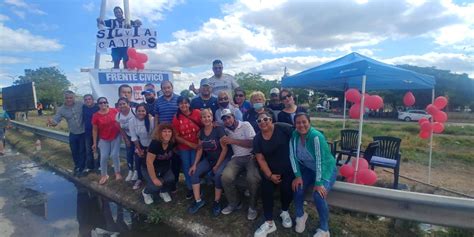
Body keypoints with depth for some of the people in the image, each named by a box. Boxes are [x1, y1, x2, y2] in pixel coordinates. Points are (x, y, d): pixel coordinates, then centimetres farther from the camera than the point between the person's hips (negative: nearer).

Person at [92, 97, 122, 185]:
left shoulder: (114, 111, -11)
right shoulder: (96, 116, -10)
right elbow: (95, 130, -3)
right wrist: (94, 143, -1)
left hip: (116, 137, 0)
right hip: (104, 139, 1)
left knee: (114, 155, 3)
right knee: (104, 157, 2)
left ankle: (118, 173, 23)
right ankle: (104, 175, 21)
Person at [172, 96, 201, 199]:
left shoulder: (197, 113, -11)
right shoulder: (176, 118, -7)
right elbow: (176, 136, -7)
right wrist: (189, 143, -14)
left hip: (196, 145, -1)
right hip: (183, 147, 2)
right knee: (186, 167, 12)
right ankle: (190, 188, 31)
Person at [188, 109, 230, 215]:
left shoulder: (219, 129, -18)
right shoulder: (201, 132, 0)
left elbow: (225, 148, -17)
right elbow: (200, 149, 4)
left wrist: (217, 165, -16)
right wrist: (195, 164, -6)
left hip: (223, 159, -5)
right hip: (208, 159, 6)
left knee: (218, 175, -30)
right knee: (194, 173, -12)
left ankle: (217, 202, -9)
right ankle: (198, 201, -1)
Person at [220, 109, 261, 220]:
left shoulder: (246, 125, 0)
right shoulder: (226, 131, 18)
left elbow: (253, 143, -10)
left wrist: (233, 141, -14)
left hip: (251, 156, -4)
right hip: (236, 158, 4)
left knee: (253, 178, -31)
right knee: (226, 177, -23)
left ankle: (252, 206, -4)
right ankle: (234, 203, 3)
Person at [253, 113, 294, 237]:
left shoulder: (282, 128, -13)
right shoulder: (257, 138, -2)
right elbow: (260, 159, -2)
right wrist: (270, 175, -10)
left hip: (288, 167, -3)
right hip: (270, 169, 3)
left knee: (287, 188, -21)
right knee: (266, 189, -16)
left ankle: (285, 212, 13)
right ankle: (269, 222, 0)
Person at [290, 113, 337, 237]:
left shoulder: (316, 137, -29)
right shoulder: (294, 135, -12)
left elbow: (320, 160, -30)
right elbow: (293, 156, -10)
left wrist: (319, 183, -31)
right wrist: (298, 176, -15)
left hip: (326, 169, -5)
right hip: (308, 169, 5)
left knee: (318, 195, -24)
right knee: (297, 188, -17)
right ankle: (300, 215, 15)